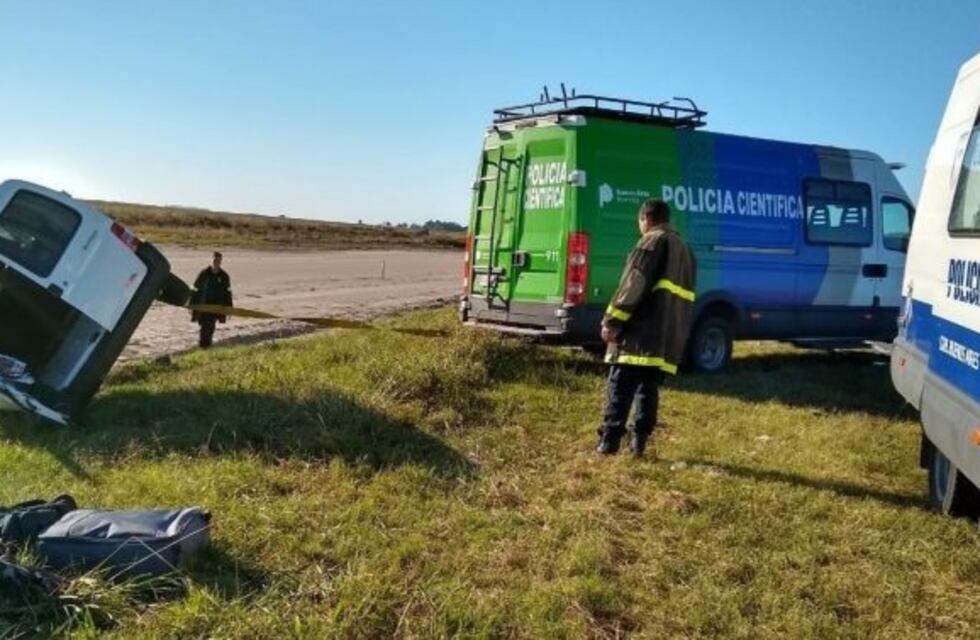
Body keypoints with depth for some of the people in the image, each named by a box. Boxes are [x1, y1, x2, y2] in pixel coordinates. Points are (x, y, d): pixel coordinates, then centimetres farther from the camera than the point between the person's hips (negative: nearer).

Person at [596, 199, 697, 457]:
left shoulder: (653, 241, -2)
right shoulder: (684, 249, 24)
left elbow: (633, 285, -13)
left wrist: (612, 321, -13)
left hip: (641, 333, -8)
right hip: (669, 337, 8)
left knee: (620, 388, -5)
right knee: (649, 388, 12)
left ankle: (609, 440, -7)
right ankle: (639, 440, 10)